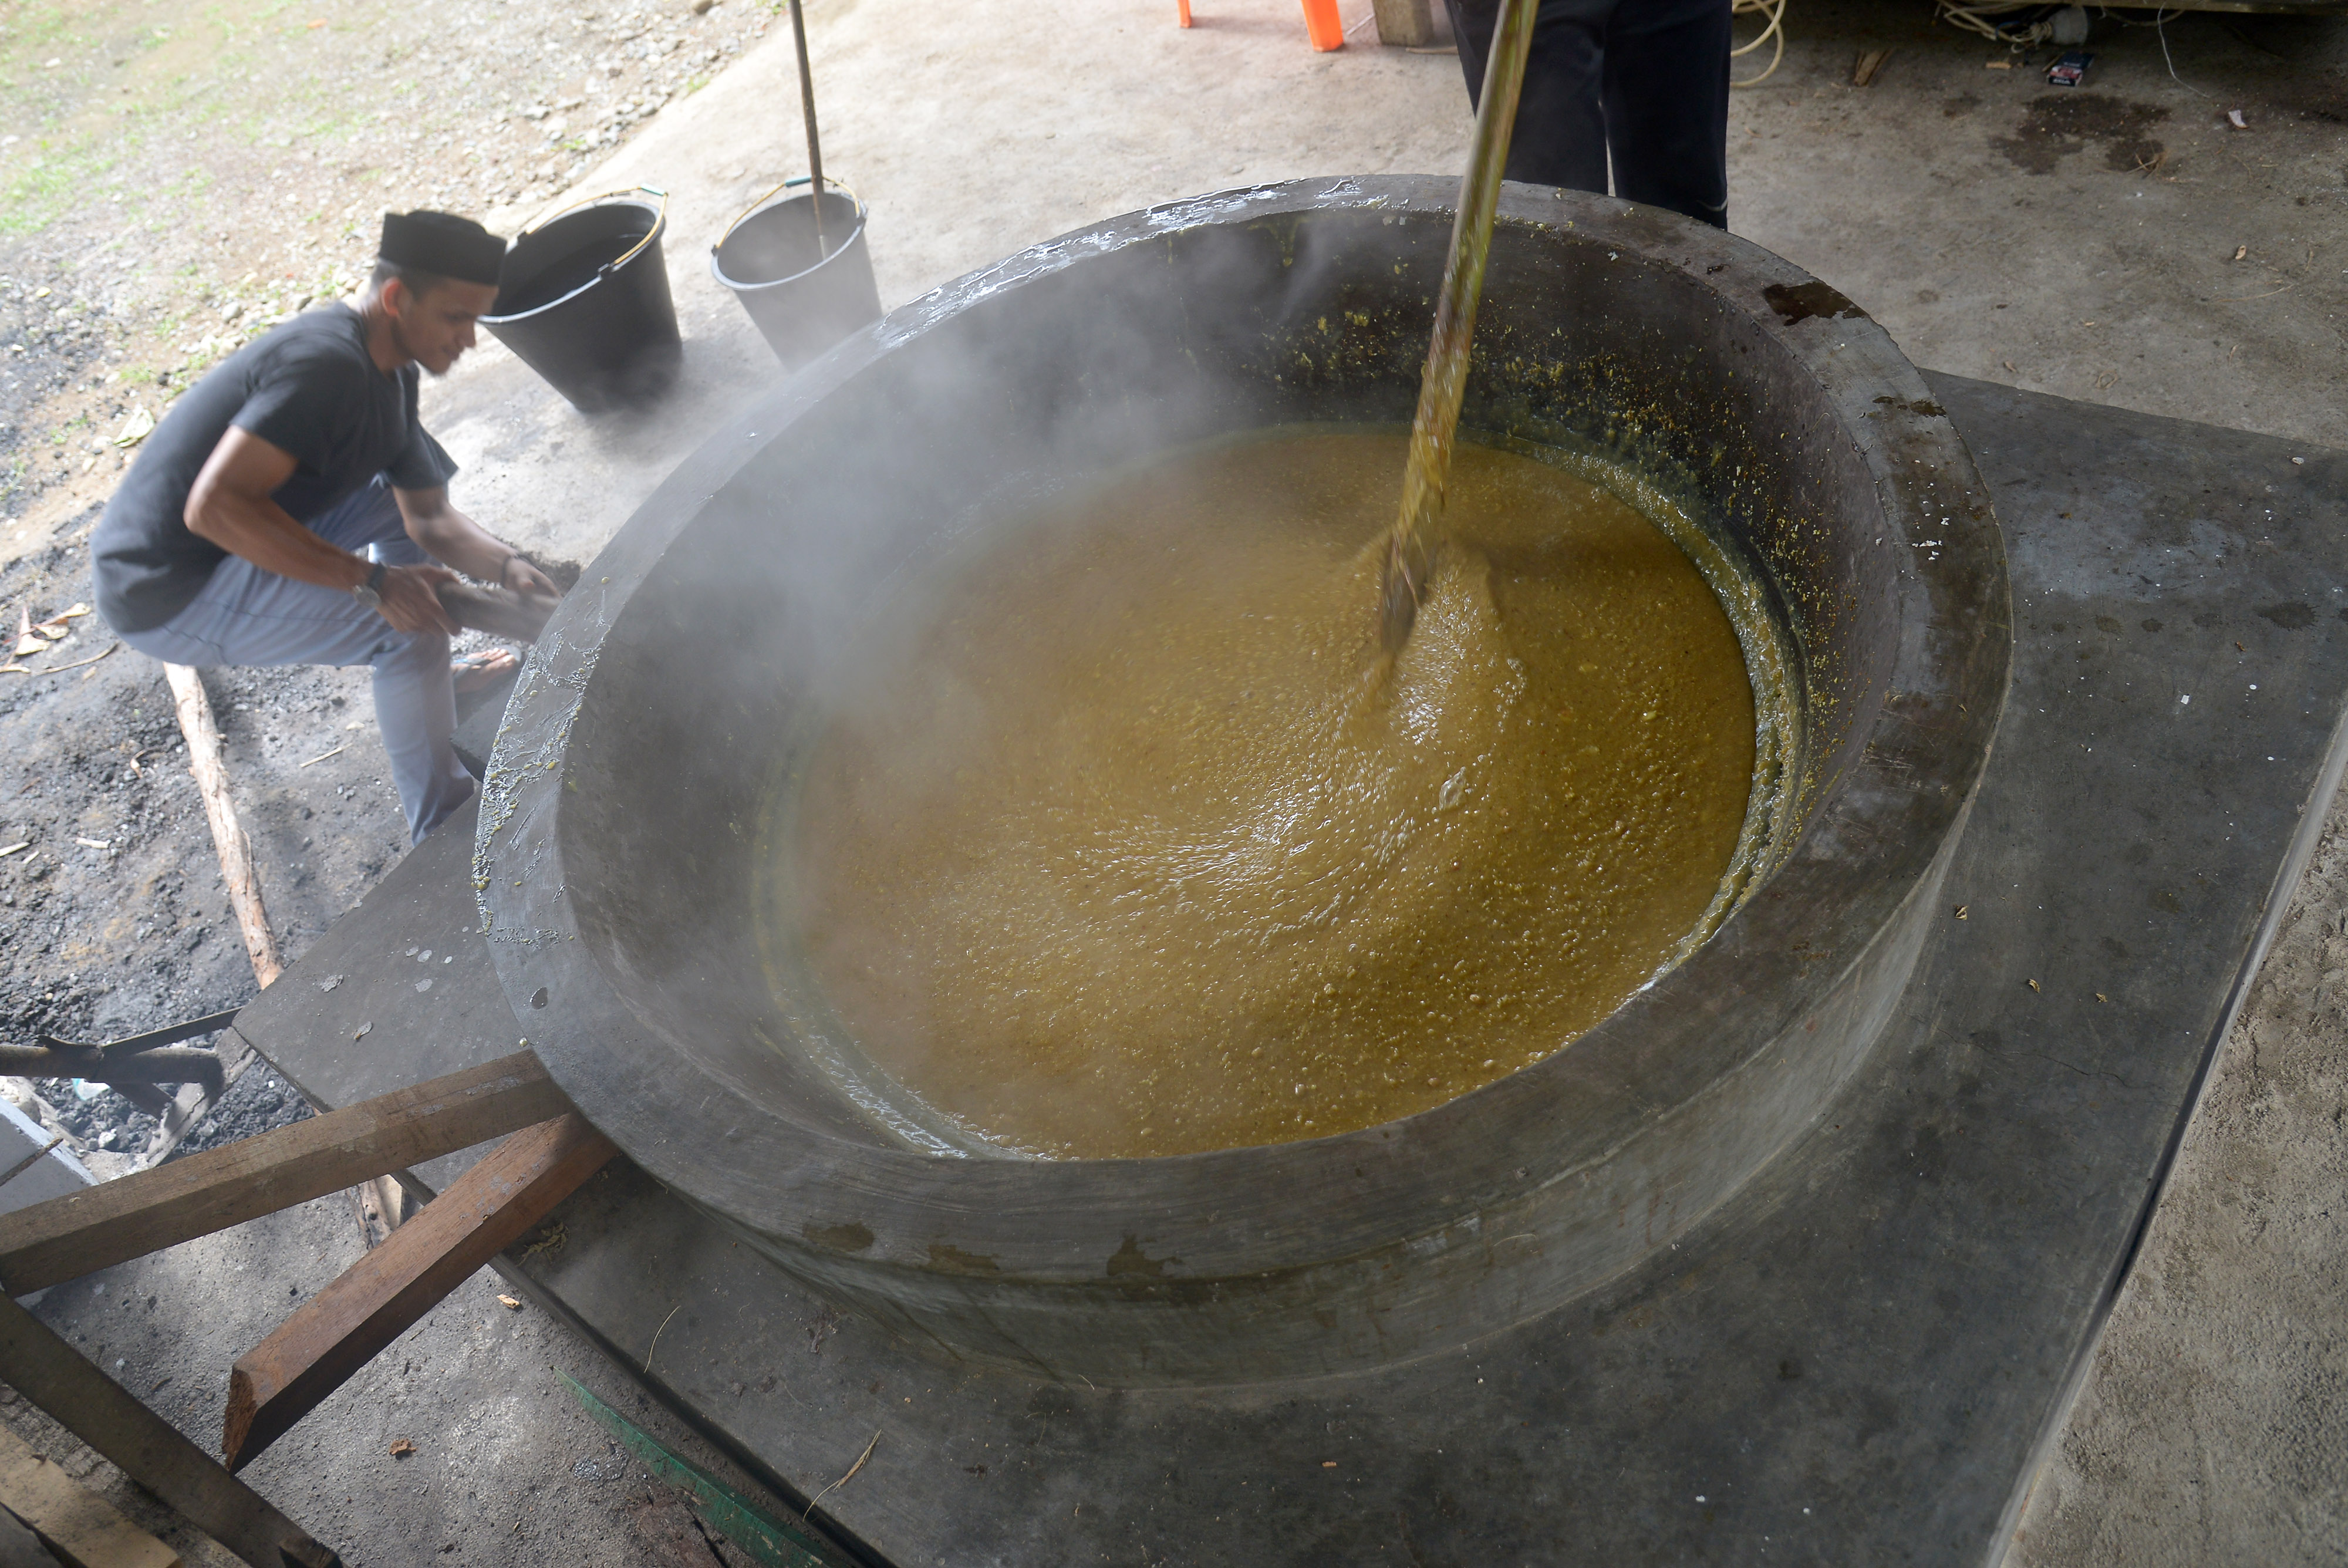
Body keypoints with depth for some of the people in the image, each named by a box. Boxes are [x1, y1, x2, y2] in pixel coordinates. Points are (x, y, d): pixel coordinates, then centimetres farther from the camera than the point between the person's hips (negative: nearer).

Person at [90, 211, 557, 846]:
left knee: (411, 476, 15)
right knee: (409, 630, -21)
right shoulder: (327, 365, -27)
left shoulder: (391, 374, 4)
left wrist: (509, 568, -13)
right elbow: (213, 507, -34)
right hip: (170, 592, -10)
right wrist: (371, 581, -31)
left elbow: (430, 518, 6)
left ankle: (420, 682, 25)